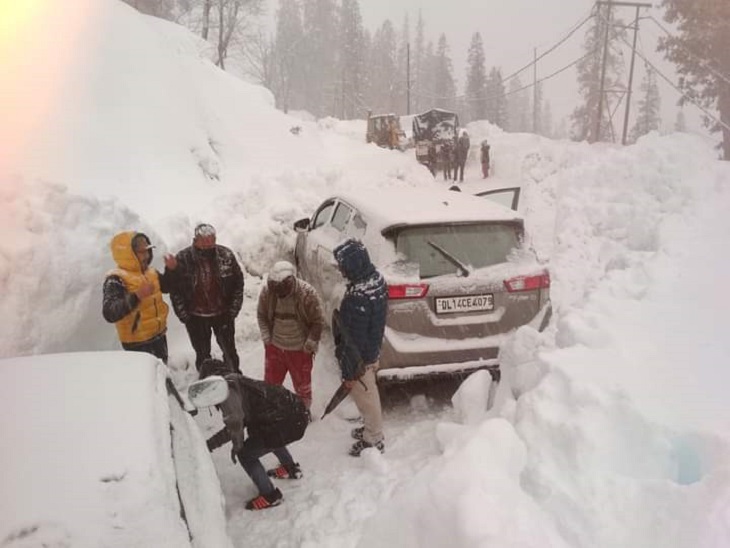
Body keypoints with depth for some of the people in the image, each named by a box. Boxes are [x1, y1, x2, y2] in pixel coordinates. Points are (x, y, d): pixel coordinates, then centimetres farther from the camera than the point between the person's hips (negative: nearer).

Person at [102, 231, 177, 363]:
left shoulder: (150, 272, 2)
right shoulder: (116, 279, -21)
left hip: (159, 336, 8)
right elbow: (109, 314, -32)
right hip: (138, 343, -8)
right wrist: (136, 296, -42)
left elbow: (166, 287, 20)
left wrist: (170, 270, 1)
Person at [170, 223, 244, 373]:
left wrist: (233, 311, -7)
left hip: (223, 314, 0)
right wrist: (184, 315, -9)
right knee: (202, 355, 17)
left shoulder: (226, 256, -12)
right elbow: (175, 290, -7)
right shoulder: (182, 259, -15)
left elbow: (238, 284, -4)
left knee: (230, 352, 15)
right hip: (196, 317, 0)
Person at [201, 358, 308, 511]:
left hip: (287, 422, -9)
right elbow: (237, 424, 24)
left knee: (245, 455, 6)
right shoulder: (236, 380, 19)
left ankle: (270, 496, 18)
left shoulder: (226, 385, -8)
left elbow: (235, 421, -22)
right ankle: (291, 469, 51)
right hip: (296, 413, 10)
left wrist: (237, 446, -4)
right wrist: (210, 444, 25)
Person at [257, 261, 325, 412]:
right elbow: (261, 315, 2)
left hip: (300, 350, -2)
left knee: (302, 384, 17)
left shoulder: (307, 293, -25)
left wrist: (310, 344, -14)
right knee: (270, 382, 19)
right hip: (274, 347, 3)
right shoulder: (267, 290, -17)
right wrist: (266, 336, -4)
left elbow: (318, 321, -13)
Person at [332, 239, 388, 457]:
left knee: (365, 397, 13)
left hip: (361, 356, -8)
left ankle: (373, 440, 32)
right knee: (368, 395, 27)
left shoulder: (357, 299, -35)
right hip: (373, 349, 9)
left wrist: (349, 370, -17)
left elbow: (355, 339, -28)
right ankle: (372, 428, 46)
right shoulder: (376, 278, -7)